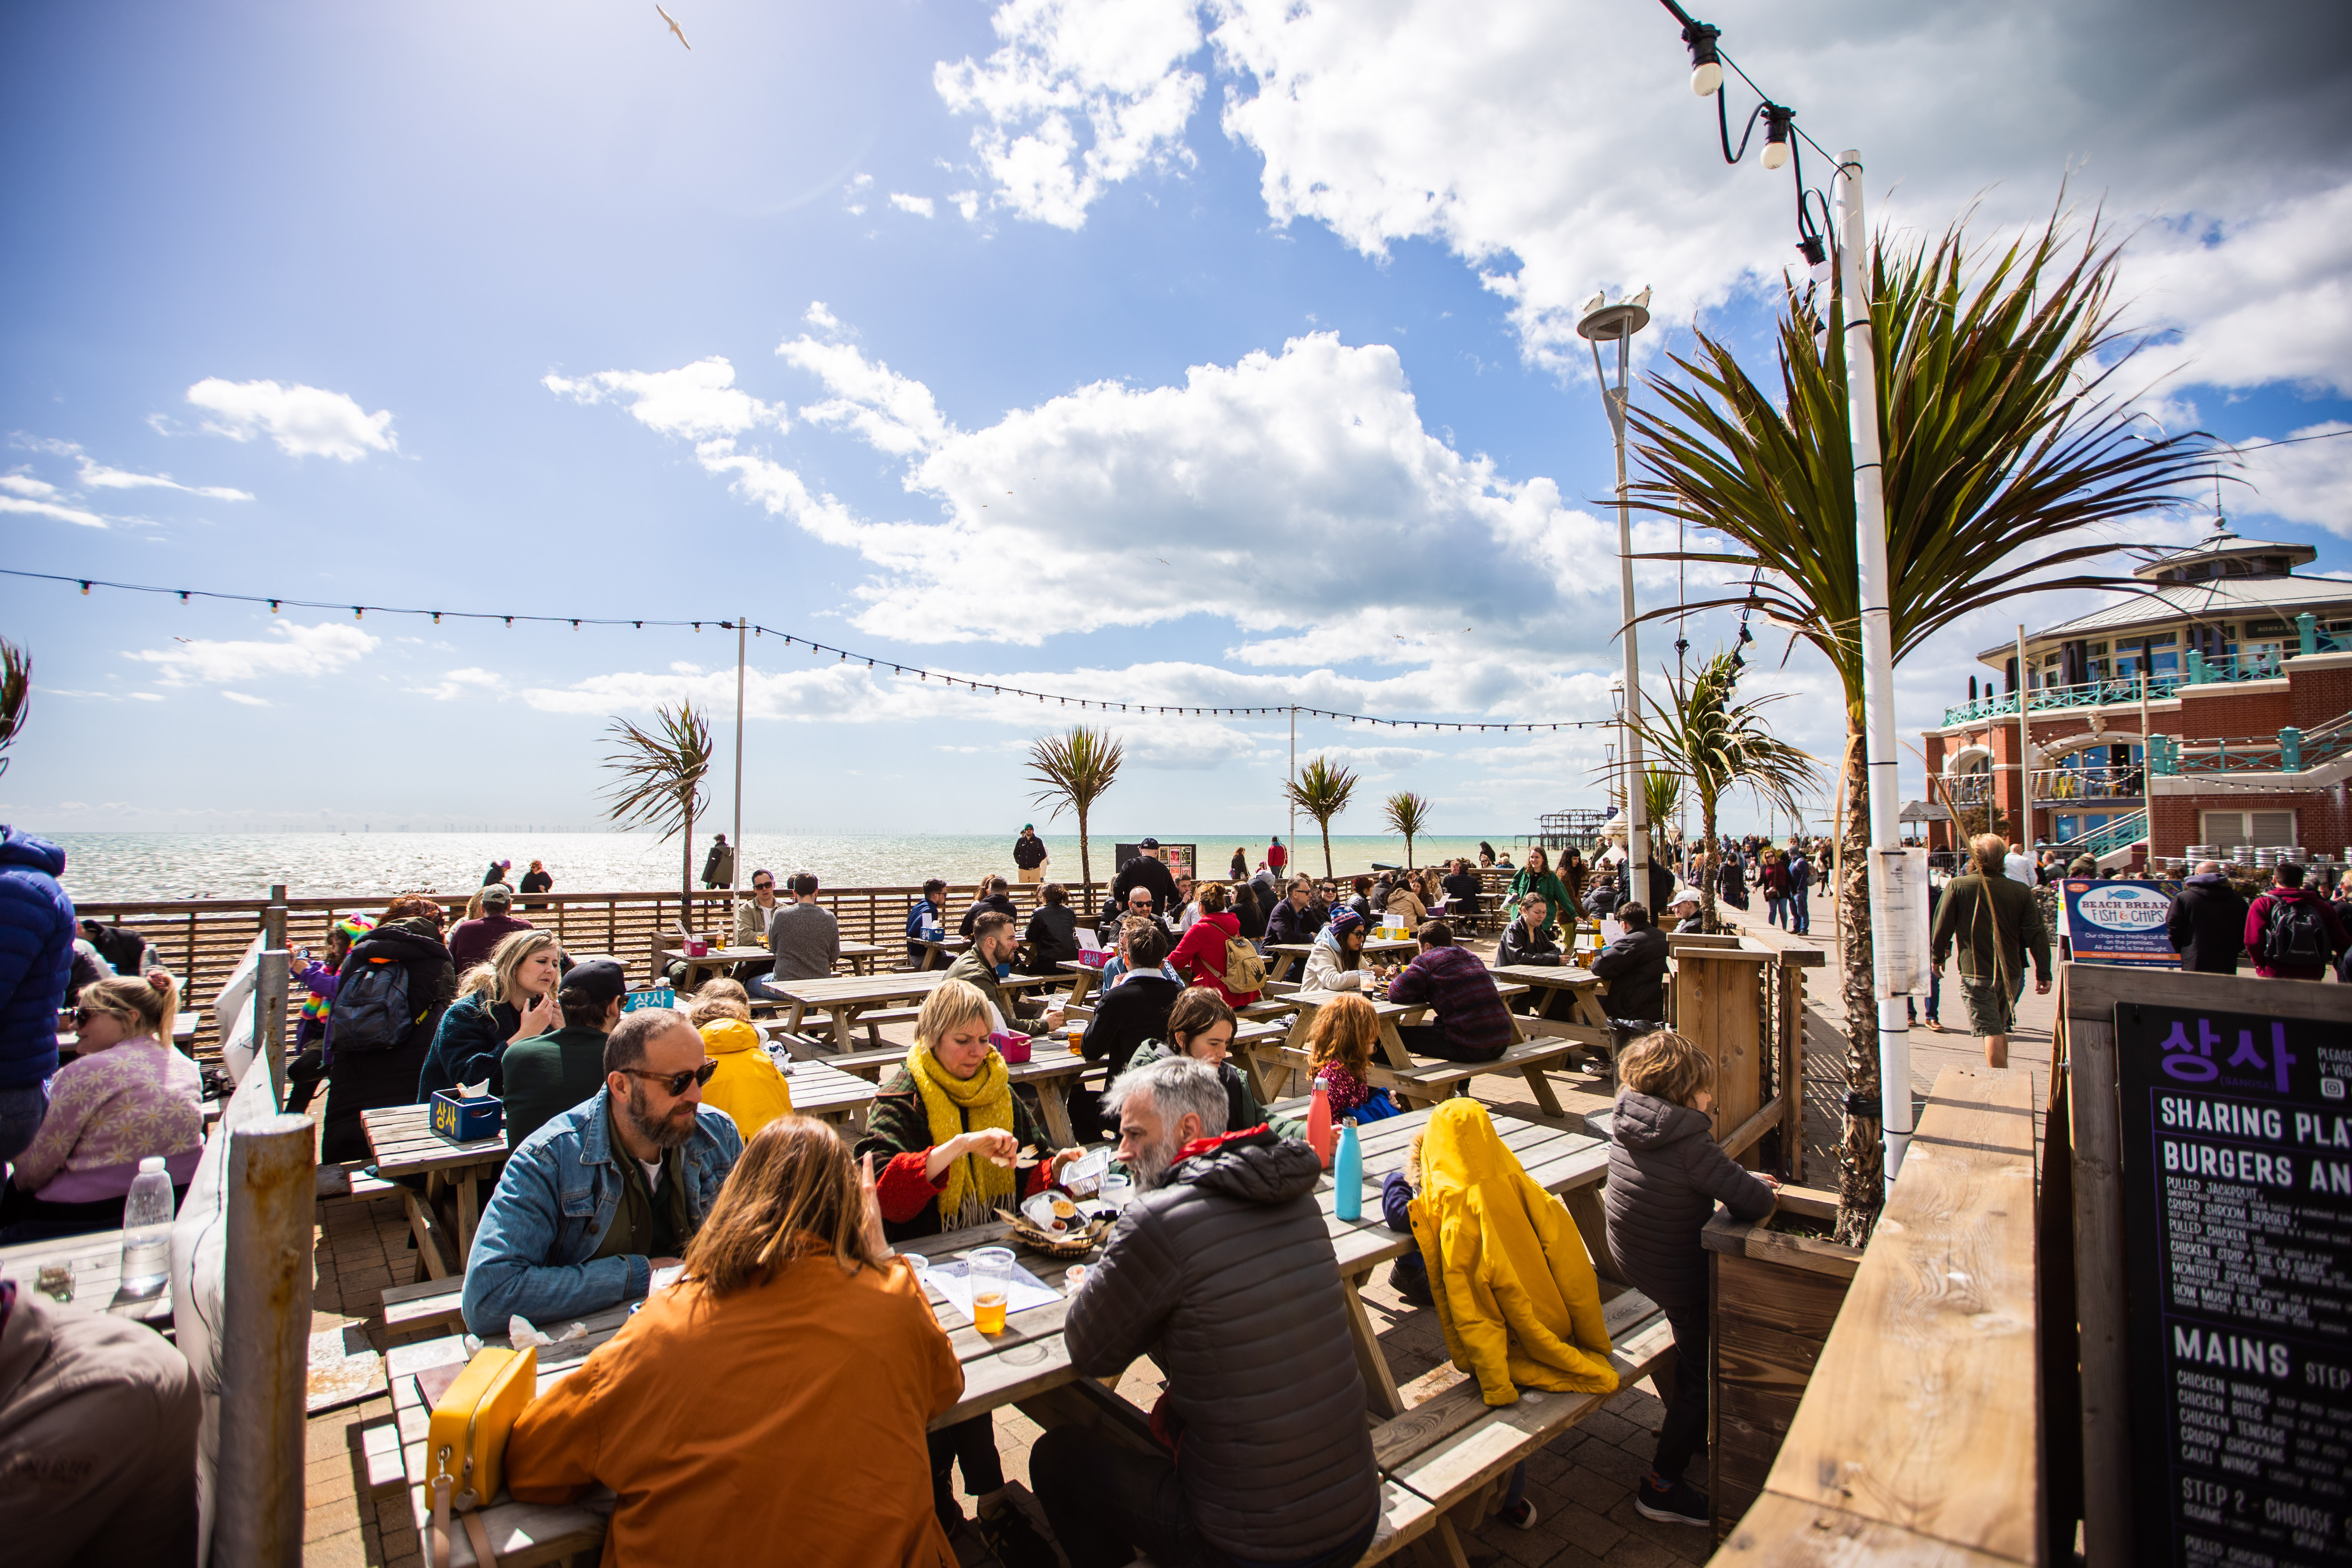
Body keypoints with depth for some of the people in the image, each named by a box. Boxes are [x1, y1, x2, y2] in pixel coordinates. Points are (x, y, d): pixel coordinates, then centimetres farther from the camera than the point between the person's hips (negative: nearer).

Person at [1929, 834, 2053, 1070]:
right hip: (2011, 973, 4)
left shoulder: (1958, 886, -11)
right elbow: (2037, 934, -4)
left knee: (1991, 1030, -2)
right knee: (2000, 1027, 22)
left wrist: (1937, 956, 10)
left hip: (1976, 973, -4)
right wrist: (2043, 974, 1)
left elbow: (1942, 927, -6)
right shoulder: (2021, 891, -4)